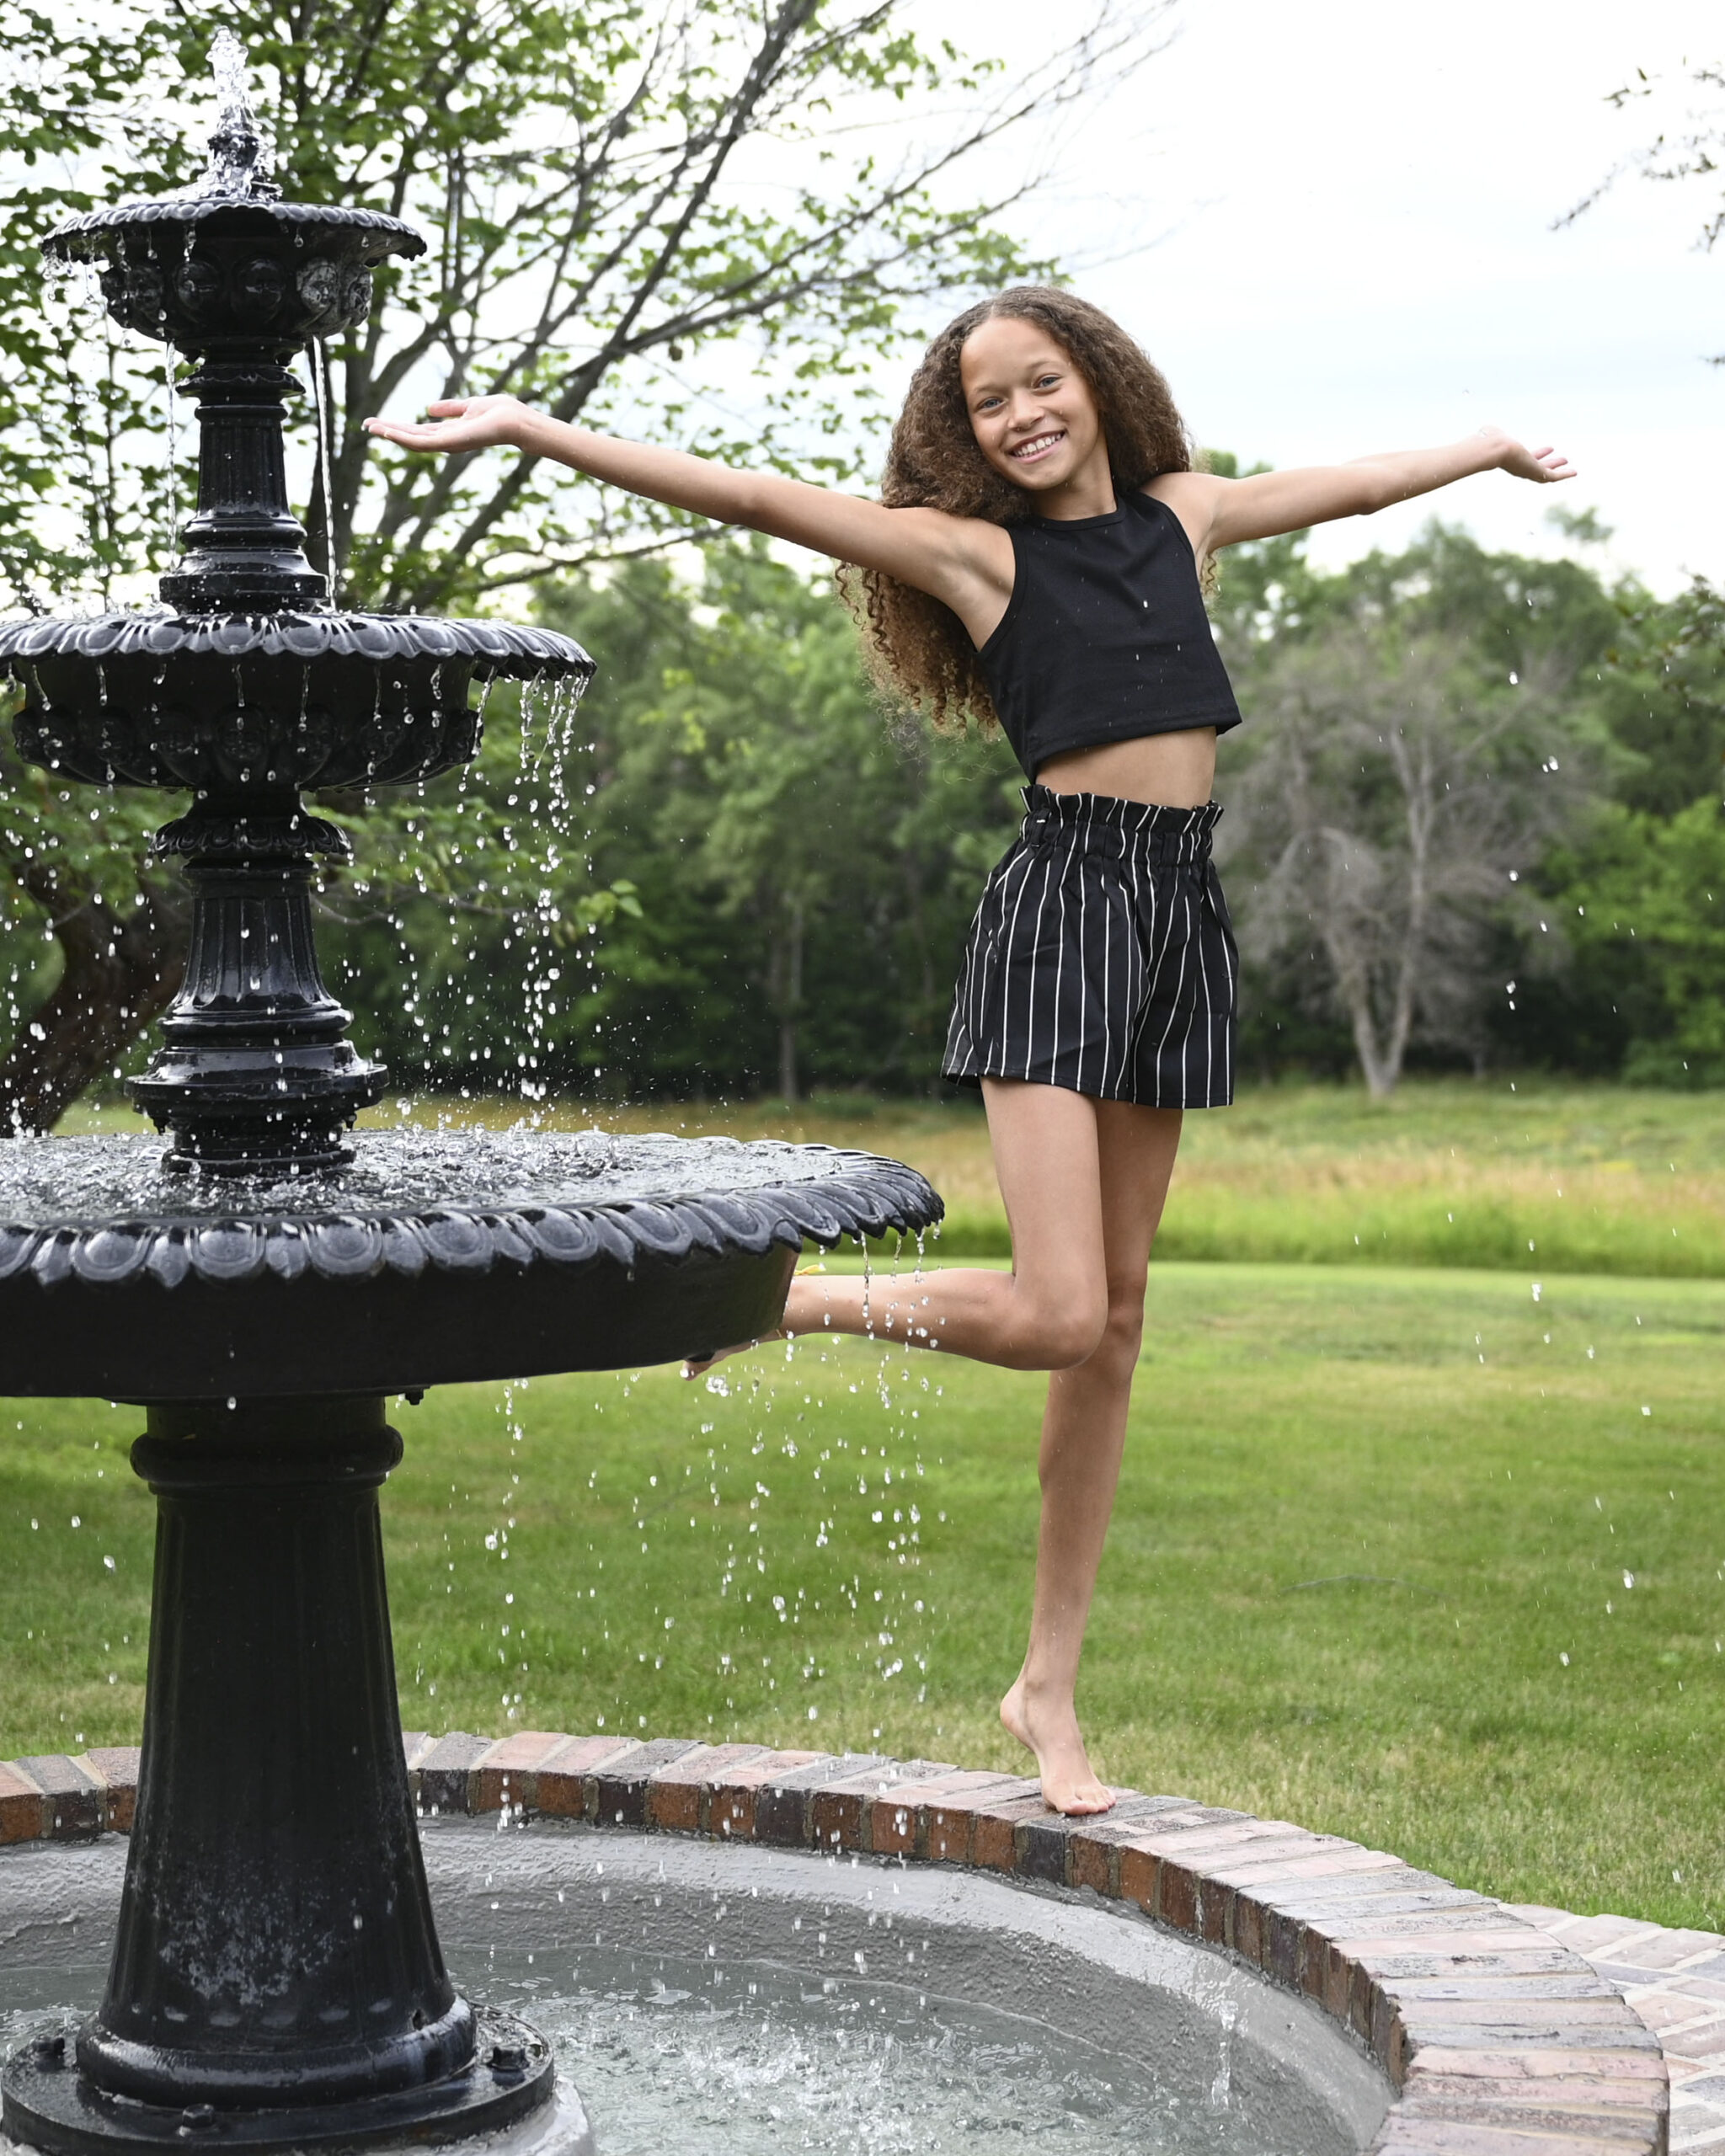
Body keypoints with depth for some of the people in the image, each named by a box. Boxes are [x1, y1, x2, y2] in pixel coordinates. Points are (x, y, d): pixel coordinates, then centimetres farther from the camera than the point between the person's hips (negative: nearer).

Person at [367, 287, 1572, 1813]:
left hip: (1183, 909, 5)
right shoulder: (973, 547, 2)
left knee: (1116, 1321, 6)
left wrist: (1494, 448, 50)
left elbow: (1356, 481, 34)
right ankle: (781, 1298, 8)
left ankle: (1050, 1686, 13)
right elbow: (751, 496, -6)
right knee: (1053, 1313, -18)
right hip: (1062, 901, -5)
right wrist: (536, 432, -13)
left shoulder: (1185, 512, 16)